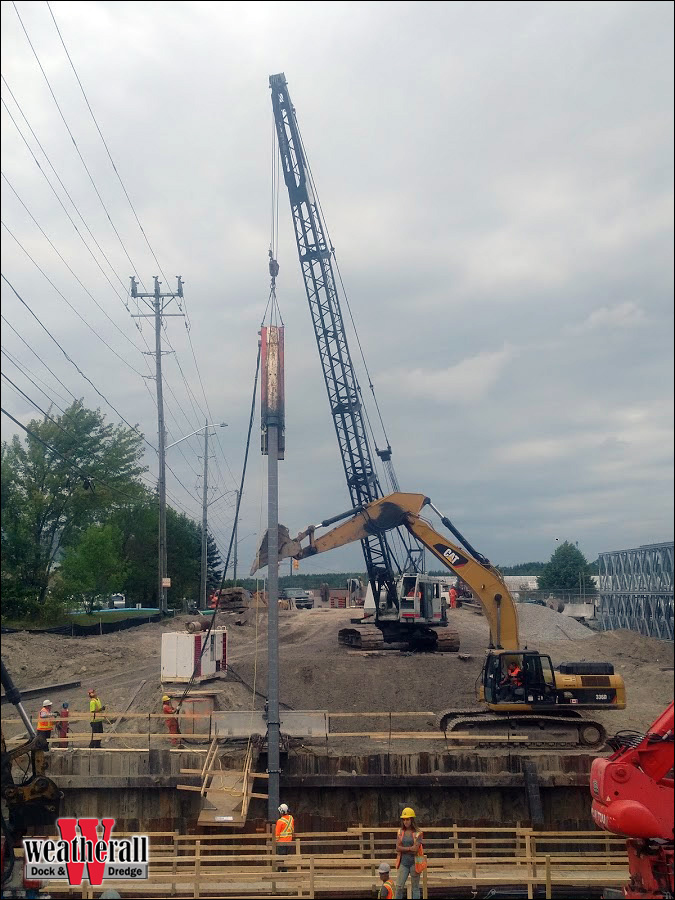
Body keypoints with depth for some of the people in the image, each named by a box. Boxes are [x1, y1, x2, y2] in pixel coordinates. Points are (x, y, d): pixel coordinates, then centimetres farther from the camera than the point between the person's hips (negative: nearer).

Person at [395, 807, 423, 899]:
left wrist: (403, 849, -9)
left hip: (414, 862, -3)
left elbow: (415, 849, -16)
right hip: (403, 862, 3)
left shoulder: (417, 833, -6)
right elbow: (398, 848, -3)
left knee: (415, 887, 7)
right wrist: (409, 848, -12)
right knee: (399, 886, 0)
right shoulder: (400, 832, 5)